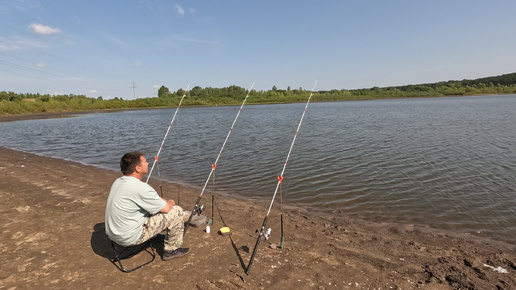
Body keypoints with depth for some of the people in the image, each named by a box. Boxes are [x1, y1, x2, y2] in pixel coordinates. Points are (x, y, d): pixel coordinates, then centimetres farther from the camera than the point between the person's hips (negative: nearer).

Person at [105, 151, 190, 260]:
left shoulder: (118, 181, 2)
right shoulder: (140, 187, -26)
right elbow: (166, 209, -15)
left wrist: (166, 201, 10)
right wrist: (170, 203, 7)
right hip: (129, 238, -9)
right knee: (176, 211, -6)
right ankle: (171, 250, 9)